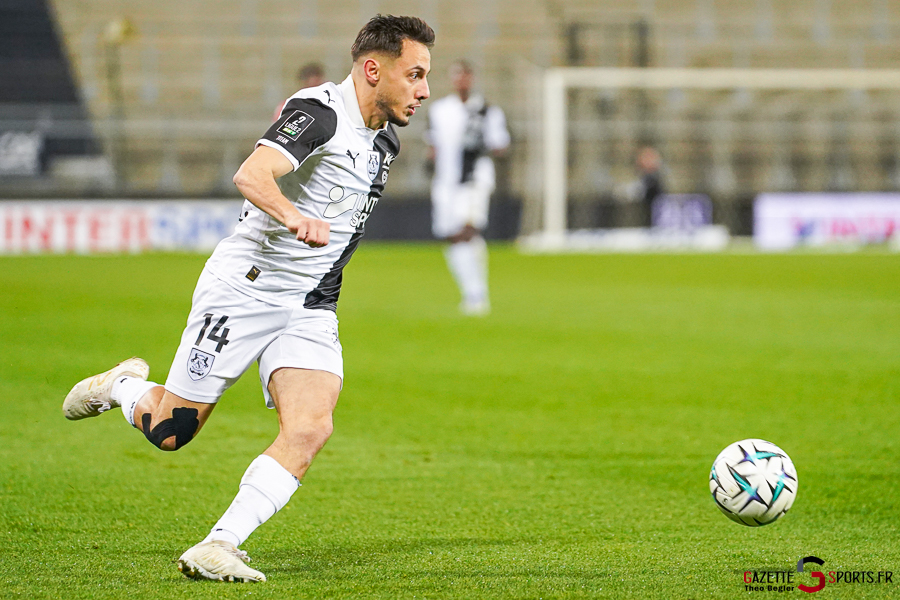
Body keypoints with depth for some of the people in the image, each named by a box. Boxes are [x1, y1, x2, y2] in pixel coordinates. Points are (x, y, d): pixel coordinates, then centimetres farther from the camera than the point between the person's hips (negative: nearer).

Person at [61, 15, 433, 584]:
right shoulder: (319, 111, -16)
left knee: (310, 430, -19)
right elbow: (250, 175, -33)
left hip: (311, 311, 7)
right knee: (171, 432, 1)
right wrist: (295, 218, -49)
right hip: (244, 287, -7)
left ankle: (218, 548, -19)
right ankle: (122, 386, 35)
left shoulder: (385, 142, 11)